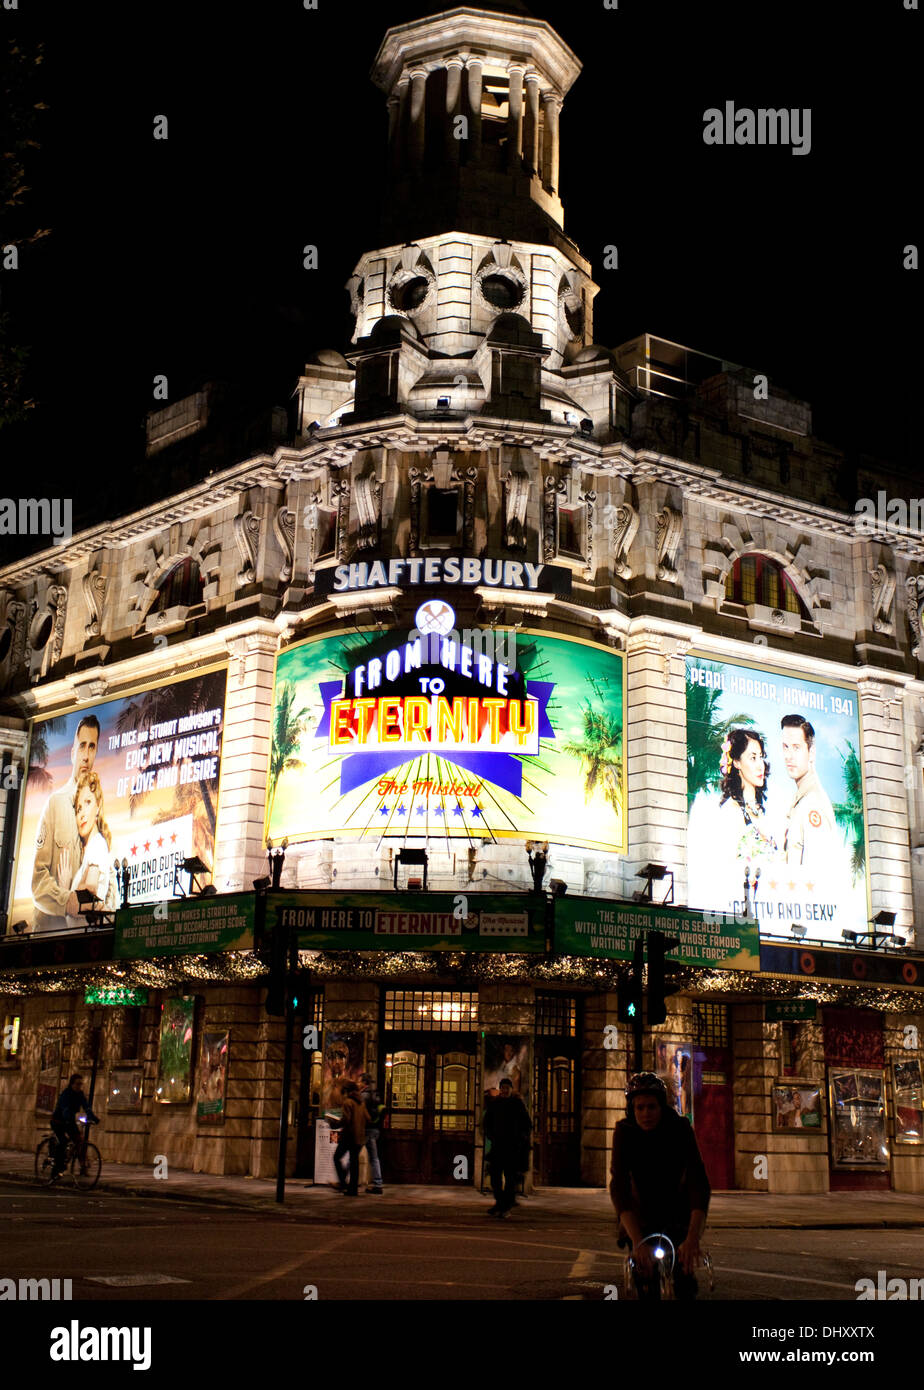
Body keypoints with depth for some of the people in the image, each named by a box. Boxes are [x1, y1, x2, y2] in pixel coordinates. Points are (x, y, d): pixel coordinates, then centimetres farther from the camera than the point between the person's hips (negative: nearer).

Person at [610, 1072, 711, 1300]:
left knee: (683, 1271, -13)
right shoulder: (624, 1132, -21)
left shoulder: (680, 1128, -21)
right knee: (645, 1276, -13)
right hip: (641, 1209, 0)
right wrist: (637, 1240, -44)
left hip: (677, 1209, 0)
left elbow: (699, 1182, -30)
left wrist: (692, 1238, -43)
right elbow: (619, 1186, -30)